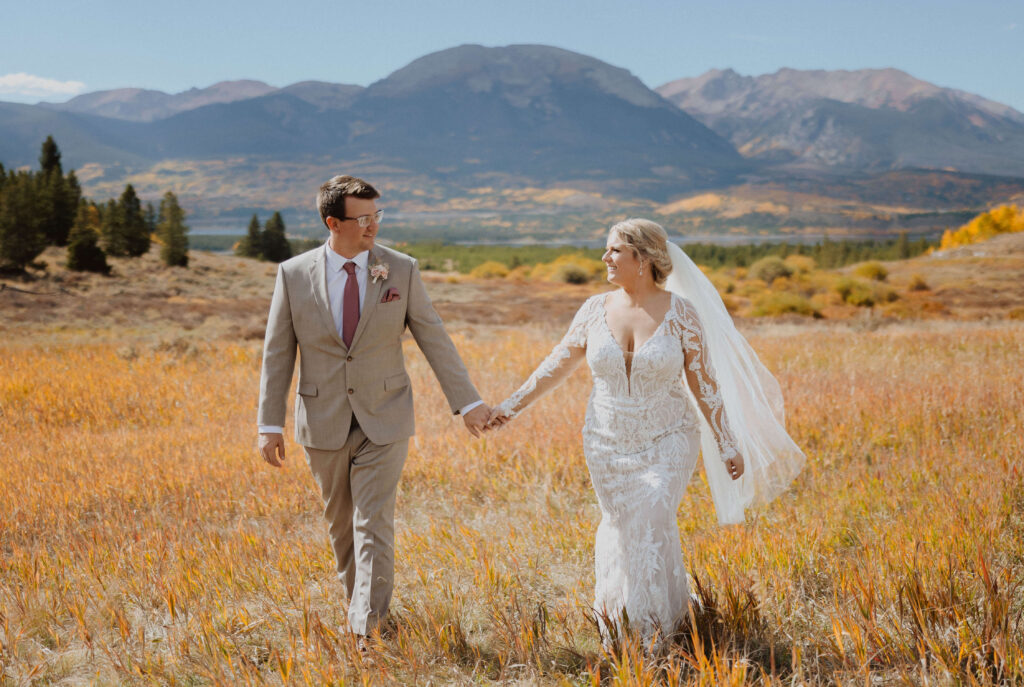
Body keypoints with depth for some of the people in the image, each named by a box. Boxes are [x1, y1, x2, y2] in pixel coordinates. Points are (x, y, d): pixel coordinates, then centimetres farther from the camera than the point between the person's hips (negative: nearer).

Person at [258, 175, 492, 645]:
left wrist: (467, 402, 0)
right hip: (323, 424, 1)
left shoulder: (401, 271, -5)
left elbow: (434, 339, 0)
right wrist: (270, 424, -3)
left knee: (374, 524, -7)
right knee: (341, 523, 15)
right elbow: (277, 354, -1)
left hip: (383, 420, -1)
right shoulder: (294, 275, -5)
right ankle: (358, 599, 36)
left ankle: (367, 629, -2)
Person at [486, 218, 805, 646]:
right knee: (620, 527, 9)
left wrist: (728, 445, -5)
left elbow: (704, 383, -6)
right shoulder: (596, 309, -3)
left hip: (667, 443, -3)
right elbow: (558, 365, 4)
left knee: (652, 521, -17)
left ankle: (661, 631, 0)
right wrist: (513, 405, -1)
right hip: (609, 446, 3)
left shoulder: (681, 312, -10)